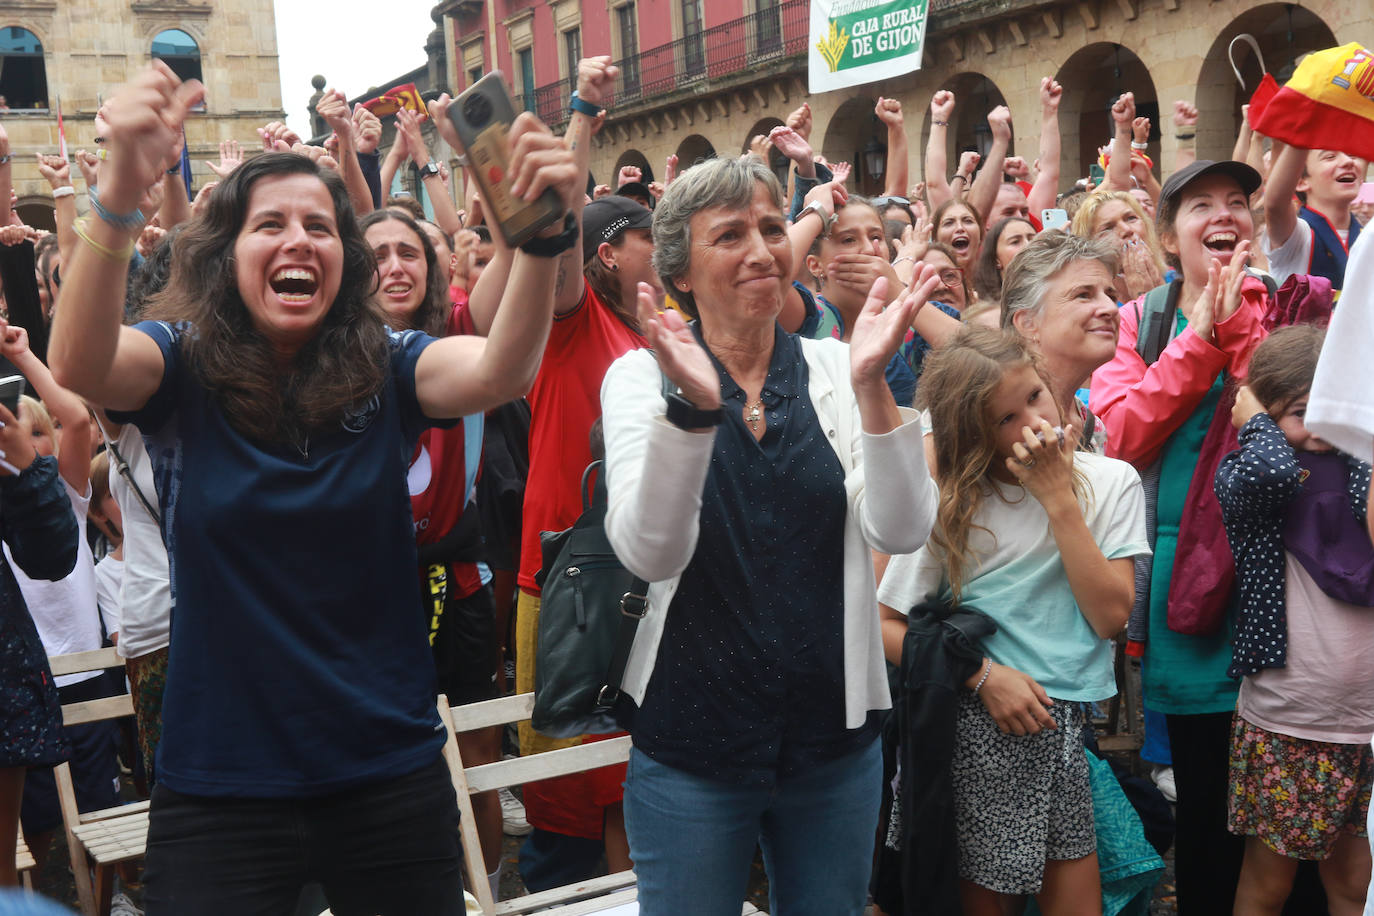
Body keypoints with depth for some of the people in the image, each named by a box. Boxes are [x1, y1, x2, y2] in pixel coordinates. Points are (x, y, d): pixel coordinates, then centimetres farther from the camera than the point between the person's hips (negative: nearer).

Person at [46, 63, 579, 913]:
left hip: (391, 773, 2)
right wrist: (122, 192, -42)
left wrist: (543, 236, -42)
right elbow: (78, 365, -27)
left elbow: (498, 371, -23)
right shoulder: (183, 367, -6)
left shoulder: (384, 367, -5)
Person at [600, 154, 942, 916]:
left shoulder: (834, 369, -1)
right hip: (689, 744, -2)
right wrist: (691, 406, -32)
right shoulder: (640, 377, -6)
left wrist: (870, 383, -24)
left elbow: (901, 530, -12)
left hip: (835, 735, 2)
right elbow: (648, 553, -19)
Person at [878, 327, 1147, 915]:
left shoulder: (1110, 482, 2)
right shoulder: (948, 508, -2)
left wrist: (1058, 497, -12)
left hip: (1071, 731, 2)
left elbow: (1110, 615, -8)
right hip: (976, 730, -2)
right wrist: (984, 674, -15)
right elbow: (880, 625, -5)